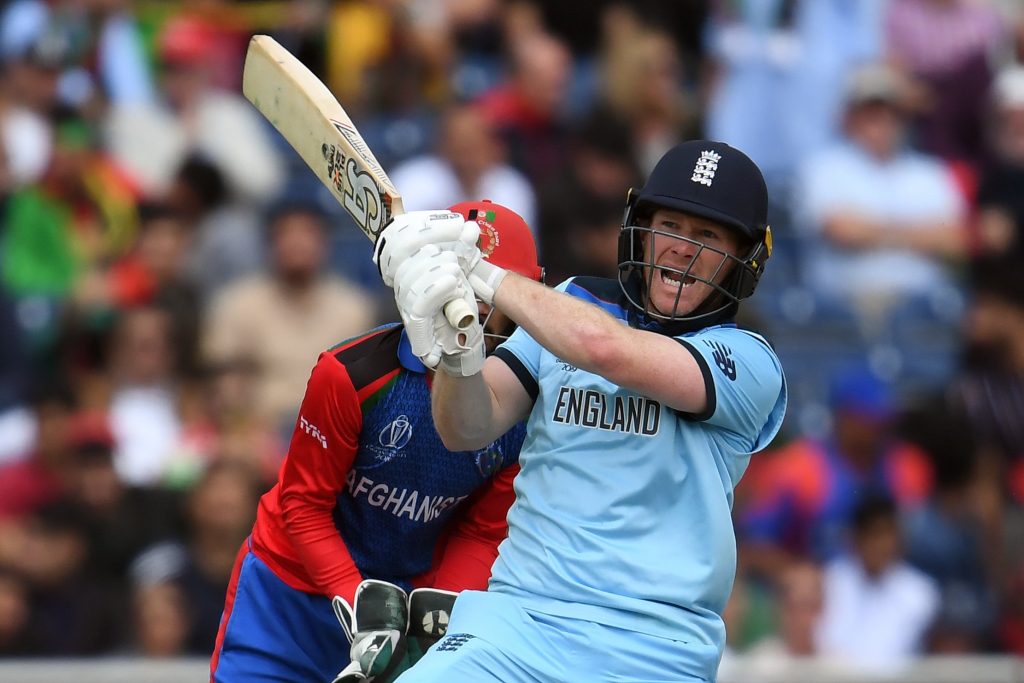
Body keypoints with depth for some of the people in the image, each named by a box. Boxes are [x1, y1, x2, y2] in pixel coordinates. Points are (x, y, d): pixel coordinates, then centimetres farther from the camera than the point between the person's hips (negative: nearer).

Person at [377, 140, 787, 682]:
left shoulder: (747, 363, -1)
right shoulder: (569, 309, 13)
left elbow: (606, 350, -18)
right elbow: (468, 430, 3)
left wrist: (481, 273, -10)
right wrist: (456, 352, -18)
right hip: (514, 616, 1)